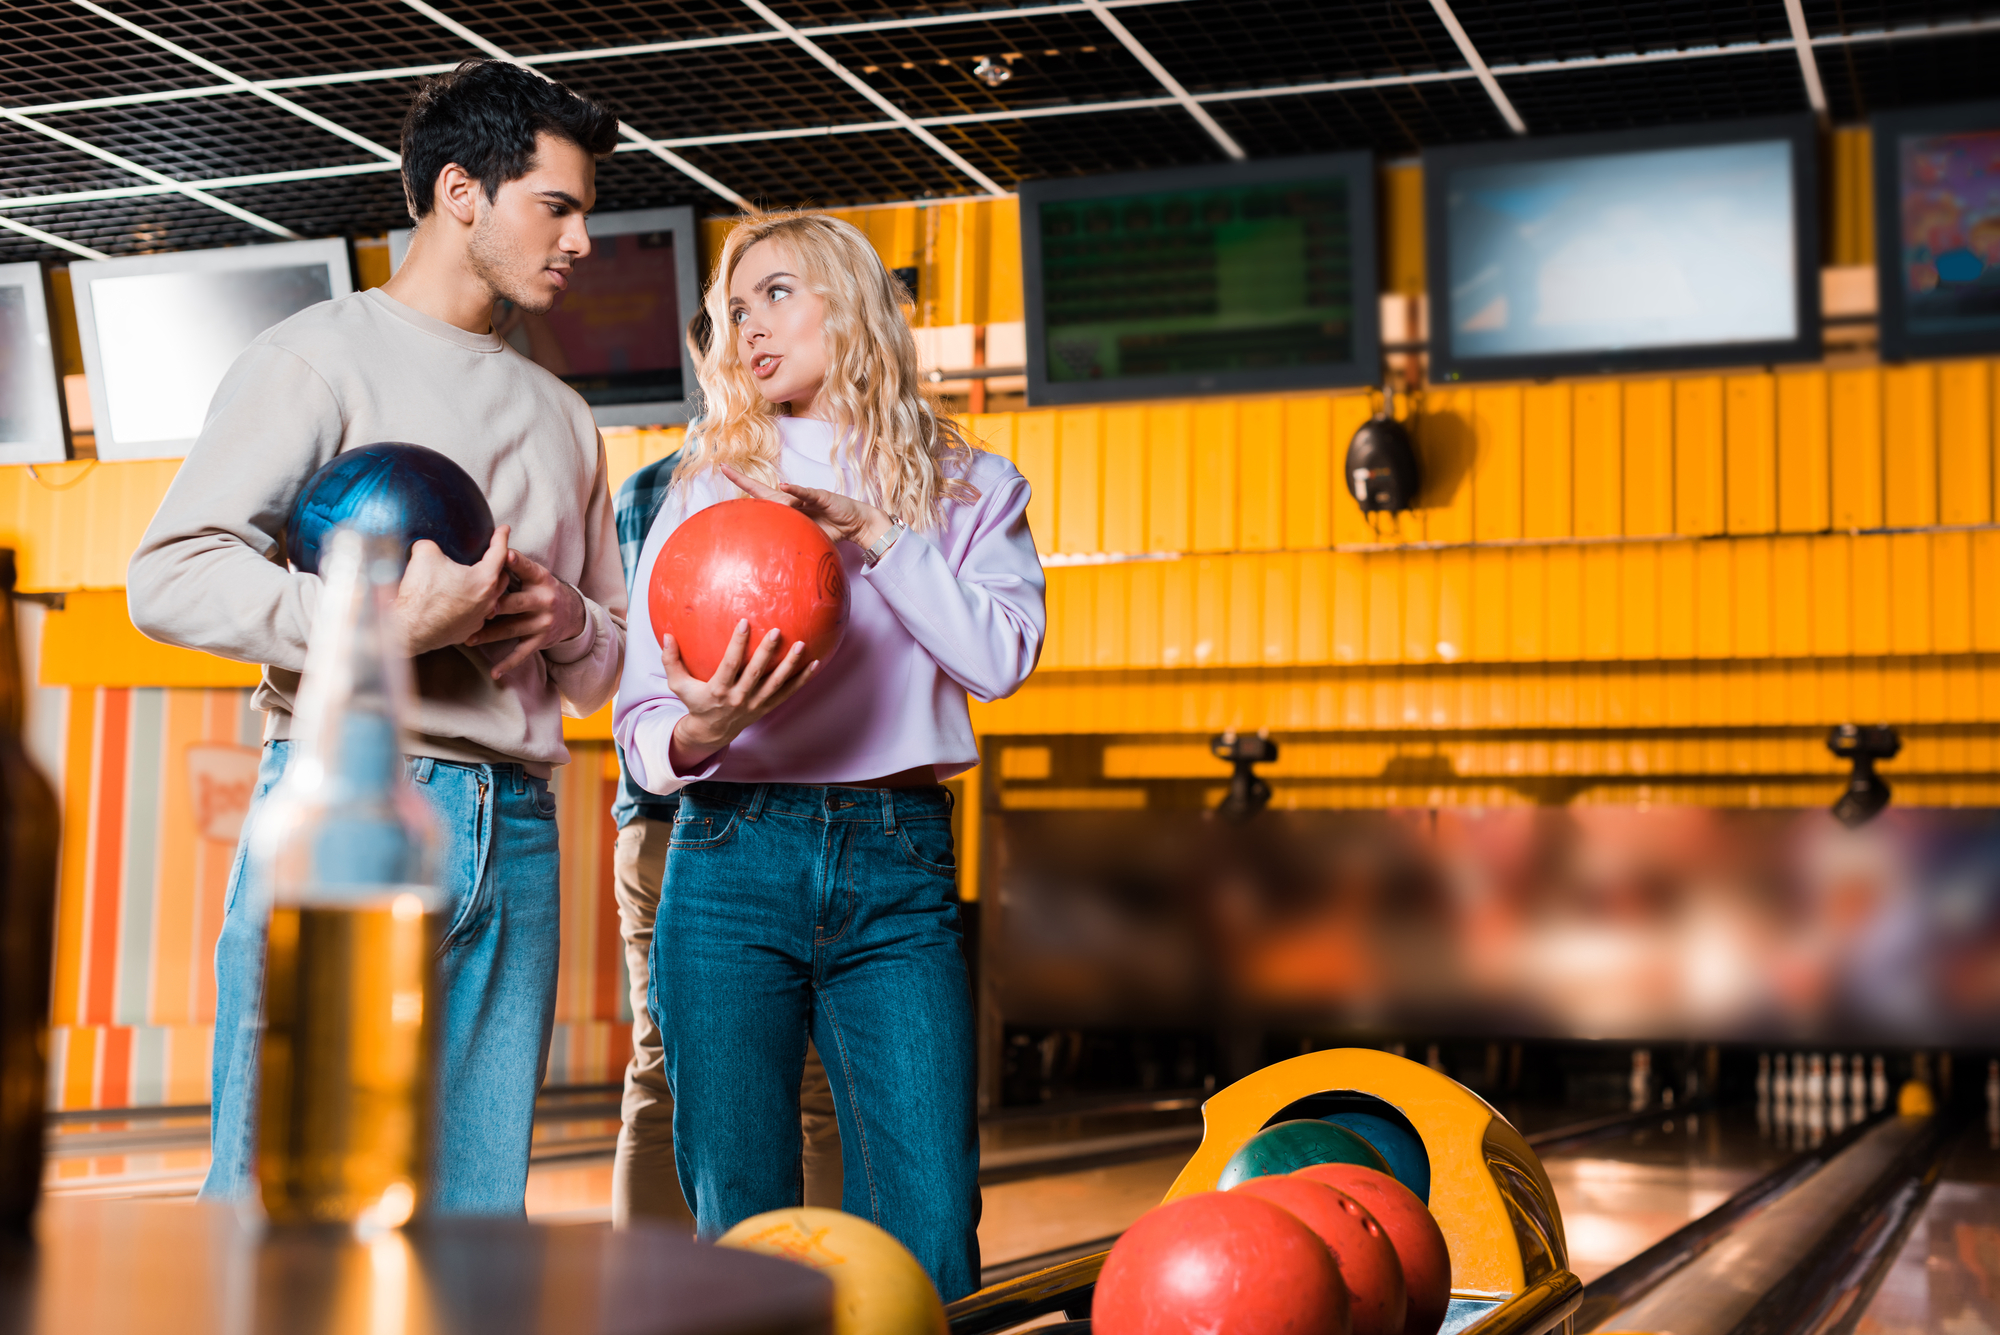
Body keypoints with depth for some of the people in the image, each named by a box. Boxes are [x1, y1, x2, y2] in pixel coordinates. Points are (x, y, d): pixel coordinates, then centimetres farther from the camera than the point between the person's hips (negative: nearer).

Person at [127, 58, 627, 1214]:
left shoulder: (560, 416, 24)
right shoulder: (322, 358, 3)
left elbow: (610, 659, 26)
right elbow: (171, 578, -9)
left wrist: (567, 617, 3)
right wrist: (389, 622, -18)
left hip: (515, 835, 6)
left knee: (478, 1218, 4)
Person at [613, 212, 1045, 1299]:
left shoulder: (968, 488, 14)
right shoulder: (707, 482, 13)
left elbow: (1002, 658, -4)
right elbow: (641, 724, 6)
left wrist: (874, 534, -8)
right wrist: (699, 731, -16)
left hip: (898, 874, 0)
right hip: (733, 860, 1)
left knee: (928, 1236, -7)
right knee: (738, 1224, 0)